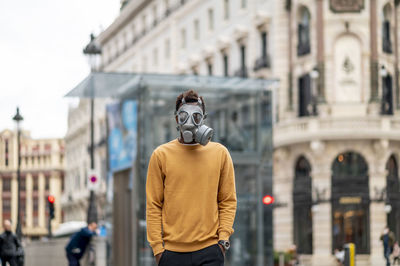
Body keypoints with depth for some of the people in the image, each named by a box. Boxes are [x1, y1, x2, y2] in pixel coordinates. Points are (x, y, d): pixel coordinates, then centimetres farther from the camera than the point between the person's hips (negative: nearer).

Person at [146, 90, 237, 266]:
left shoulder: (220, 153, 7)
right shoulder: (161, 155, 4)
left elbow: (228, 201, 10)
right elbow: (153, 205, 4)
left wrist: (223, 238, -1)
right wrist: (157, 246, -2)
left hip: (210, 251, 0)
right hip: (172, 251, 0)